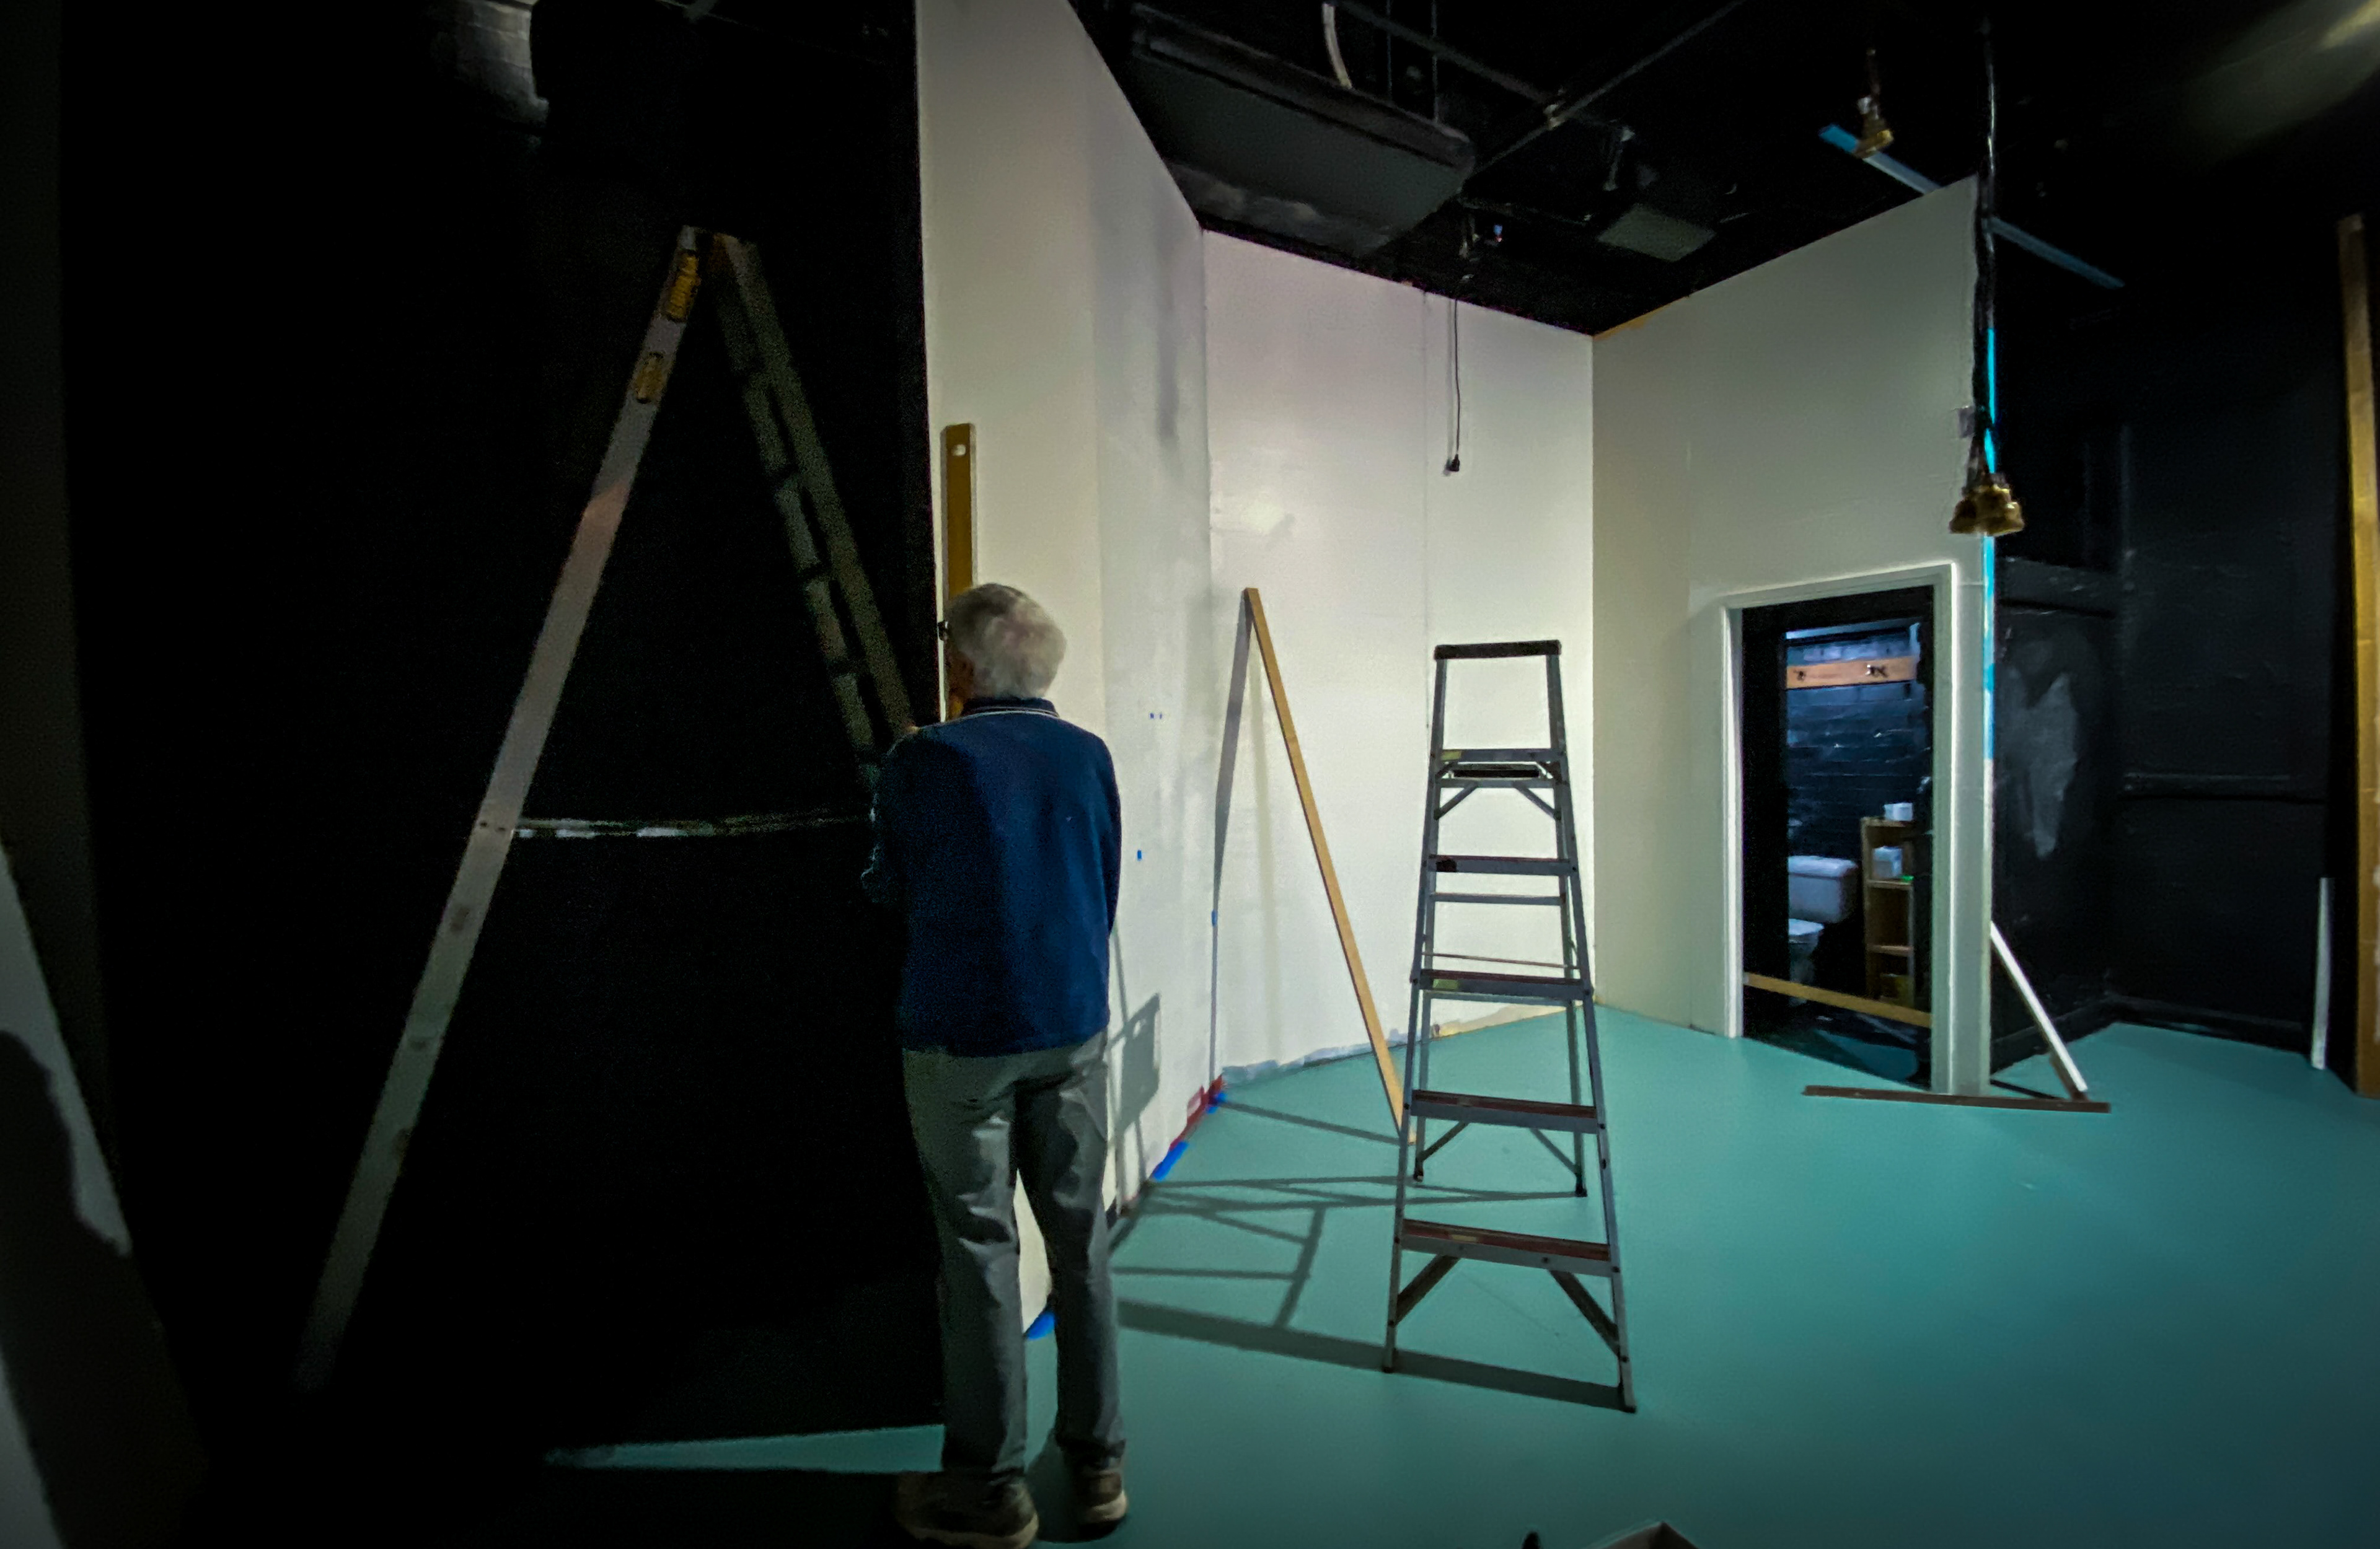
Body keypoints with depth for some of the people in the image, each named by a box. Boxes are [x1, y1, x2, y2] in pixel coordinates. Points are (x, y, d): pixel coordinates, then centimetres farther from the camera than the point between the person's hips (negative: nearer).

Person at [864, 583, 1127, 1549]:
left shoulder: (924, 760, -12)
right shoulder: (1088, 757, 1)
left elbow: (890, 891, 2)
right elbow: (1106, 893, 8)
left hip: (961, 1038, -3)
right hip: (1073, 1030, 4)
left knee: (979, 1252, 11)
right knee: (1080, 1242, 15)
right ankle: (1098, 1465, 31)